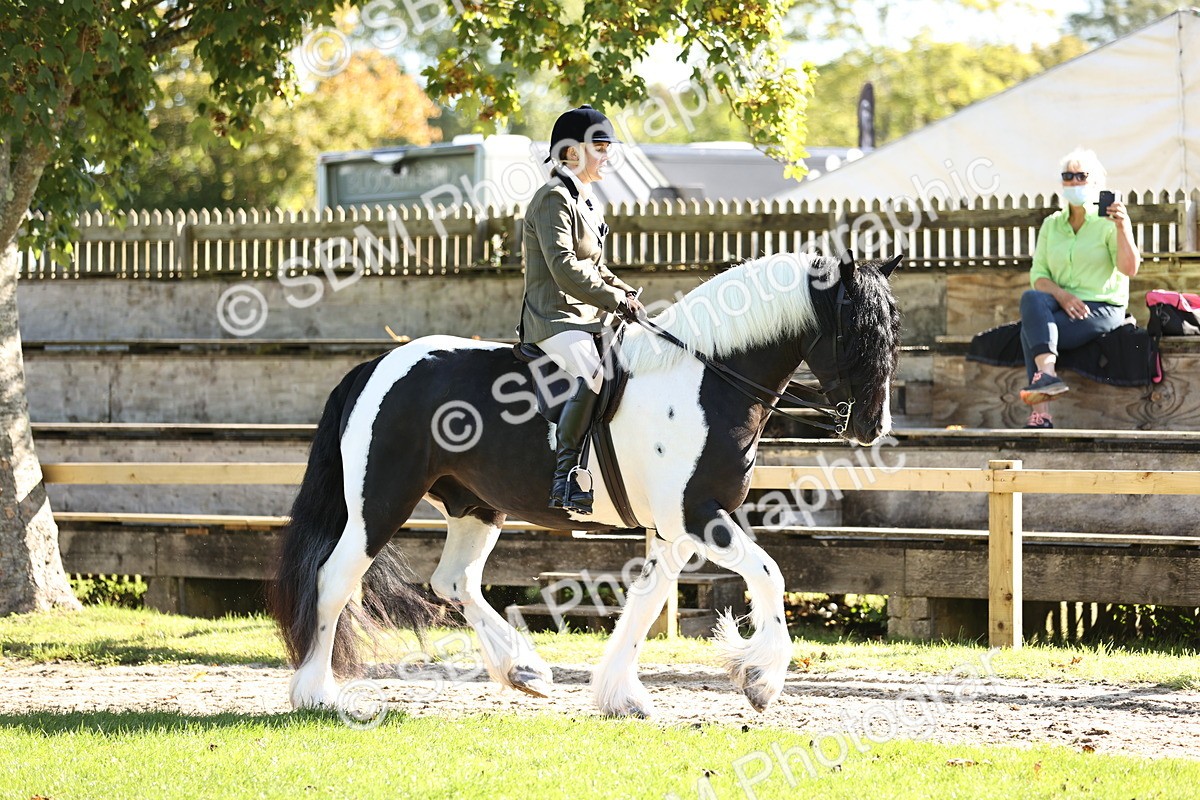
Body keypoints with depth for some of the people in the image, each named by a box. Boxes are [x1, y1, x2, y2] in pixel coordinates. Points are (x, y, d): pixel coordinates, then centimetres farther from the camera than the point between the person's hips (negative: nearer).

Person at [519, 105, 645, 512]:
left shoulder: (587, 202, 21)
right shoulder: (554, 199, -10)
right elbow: (565, 268, -21)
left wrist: (628, 294, 8)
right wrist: (615, 299, -19)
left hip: (587, 317, 11)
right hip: (555, 316, -11)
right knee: (592, 374, -34)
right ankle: (565, 476, -35)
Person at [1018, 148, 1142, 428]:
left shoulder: (1107, 223, 1)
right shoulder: (1051, 224, 15)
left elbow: (1129, 269, -11)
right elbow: (1038, 274, 9)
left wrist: (1123, 229, -26)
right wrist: (1060, 295, -11)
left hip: (1103, 308, -4)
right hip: (1061, 307, 4)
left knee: (1030, 331, -28)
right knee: (1031, 298, -31)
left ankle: (1040, 413, -33)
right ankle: (1047, 372, -45)